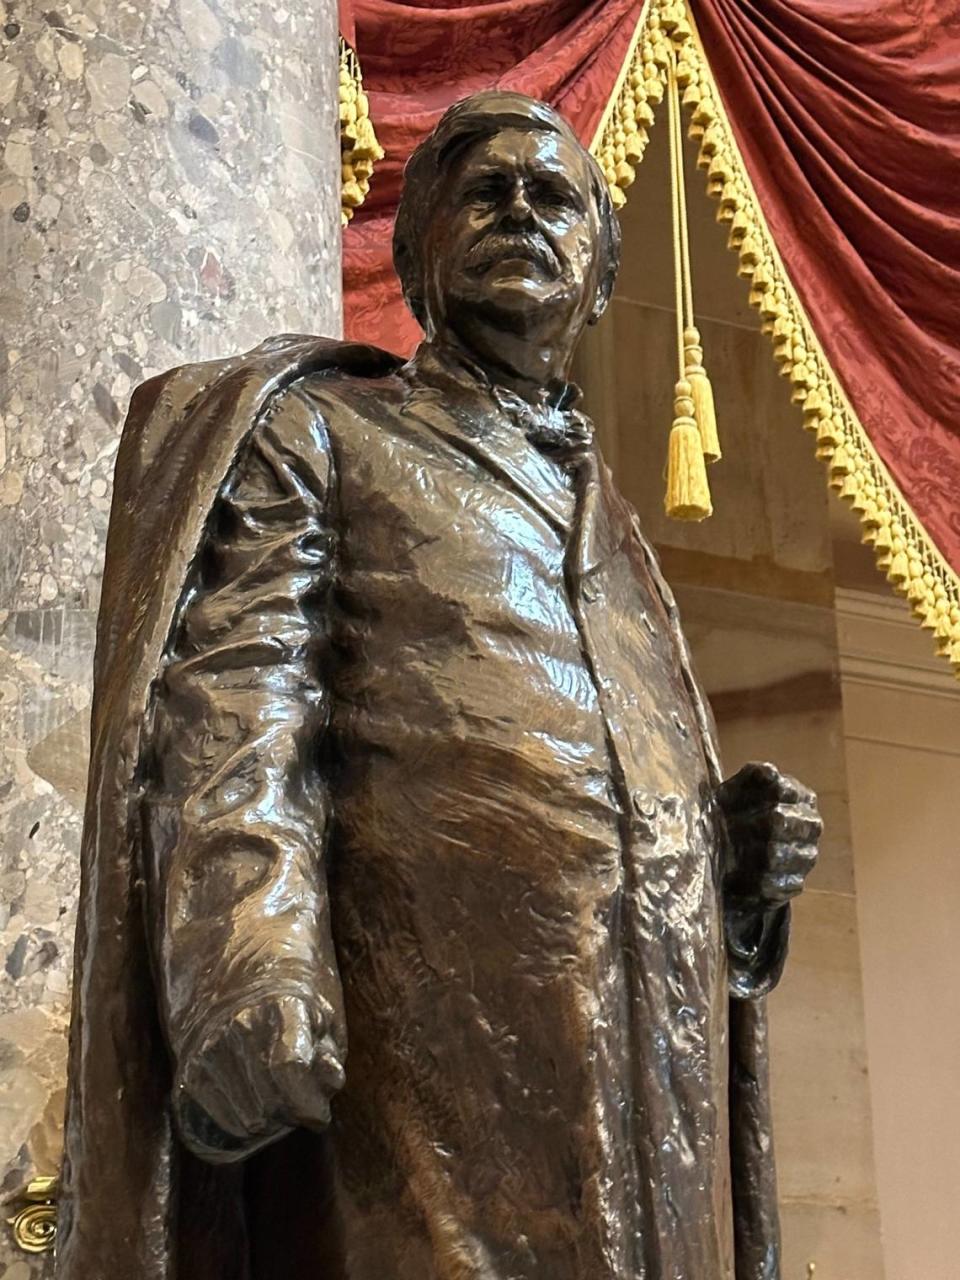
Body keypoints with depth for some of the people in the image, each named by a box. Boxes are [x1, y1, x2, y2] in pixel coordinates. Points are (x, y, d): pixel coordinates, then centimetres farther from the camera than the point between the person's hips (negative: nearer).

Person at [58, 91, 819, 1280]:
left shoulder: (607, 525, 30)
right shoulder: (313, 432, 12)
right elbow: (229, 712, -5)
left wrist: (741, 863, 7)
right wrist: (245, 975, -23)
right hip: (421, 1065, -6)